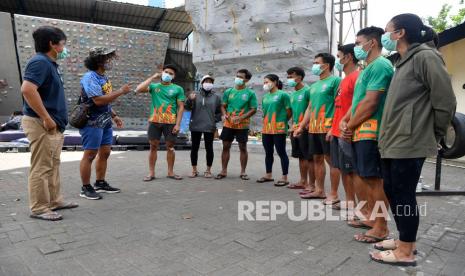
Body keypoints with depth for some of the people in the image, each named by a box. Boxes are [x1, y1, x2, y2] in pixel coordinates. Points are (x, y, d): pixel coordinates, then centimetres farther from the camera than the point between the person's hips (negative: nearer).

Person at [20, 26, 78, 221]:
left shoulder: (50, 64, 17)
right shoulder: (40, 62, -14)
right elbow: (27, 89, -28)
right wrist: (46, 118, -24)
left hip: (54, 125, 10)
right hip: (42, 124, -10)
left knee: (53, 166, 15)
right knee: (41, 167, -3)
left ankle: (54, 200, 26)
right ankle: (39, 208, 6)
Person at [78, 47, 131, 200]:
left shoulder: (104, 77, 13)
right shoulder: (90, 77, -16)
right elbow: (99, 100, -27)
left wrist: (114, 116, 17)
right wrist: (121, 91, -20)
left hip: (105, 122, 9)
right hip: (92, 122, -9)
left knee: (105, 152, 13)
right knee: (90, 154, -3)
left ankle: (100, 184, 25)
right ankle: (86, 188, 8)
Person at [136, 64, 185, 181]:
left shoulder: (178, 89, 6)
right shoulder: (154, 86, 9)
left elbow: (181, 107, 2)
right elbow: (138, 90, -6)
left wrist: (178, 124, -7)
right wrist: (152, 78, -2)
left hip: (170, 122, 0)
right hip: (154, 121, 1)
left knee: (170, 147, 5)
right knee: (153, 147, 4)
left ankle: (170, 172, 16)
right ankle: (151, 173, 12)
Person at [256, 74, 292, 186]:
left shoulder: (282, 95, -6)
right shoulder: (265, 97, 15)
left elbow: (289, 112, -6)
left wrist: (283, 122, 3)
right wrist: (266, 122, 12)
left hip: (279, 129, -7)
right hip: (266, 129, 7)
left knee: (281, 152, -1)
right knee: (268, 153, 14)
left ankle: (284, 177, 7)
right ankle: (269, 175, 26)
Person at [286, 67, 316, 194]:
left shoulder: (307, 90, -10)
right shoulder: (293, 94, 16)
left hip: (305, 129, -9)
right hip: (296, 129, 9)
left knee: (309, 157, -3)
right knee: (301, 156, 15)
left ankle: (311, 185, 2)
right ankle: (303, 181, 25)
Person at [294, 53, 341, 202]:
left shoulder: (335, 80, -4)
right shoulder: (314, 86, 19)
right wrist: (301, 127, 16)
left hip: (328, 128, -8)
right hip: (313, 128, 8)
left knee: (331, 159, -3)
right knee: (317, 159, 12)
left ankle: (334, 194, 5)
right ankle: (320, 190, 23)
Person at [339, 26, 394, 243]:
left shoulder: (380, 65, -11)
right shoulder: (368, 68, 21)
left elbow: (371, 102, -19)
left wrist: (350, 126, -10)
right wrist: (345, 120, 5)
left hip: (371, 132, -10)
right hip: (361, 132, 10)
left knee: (374, 179, -4)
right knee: (365, 177, 16)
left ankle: (381, 228, 7)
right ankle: (372, 216, 30)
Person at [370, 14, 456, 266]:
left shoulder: (425, 56, -9)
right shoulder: (403, 62, 17)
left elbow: (445, 101, -12)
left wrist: (434, 137, -2)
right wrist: (387, 135, 16)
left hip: (409, 143, -9)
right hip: (392, 141, 9)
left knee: (403, 195, -1)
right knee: (392, 192, 15)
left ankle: (405, 253, 13)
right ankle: (404, 239, 30)